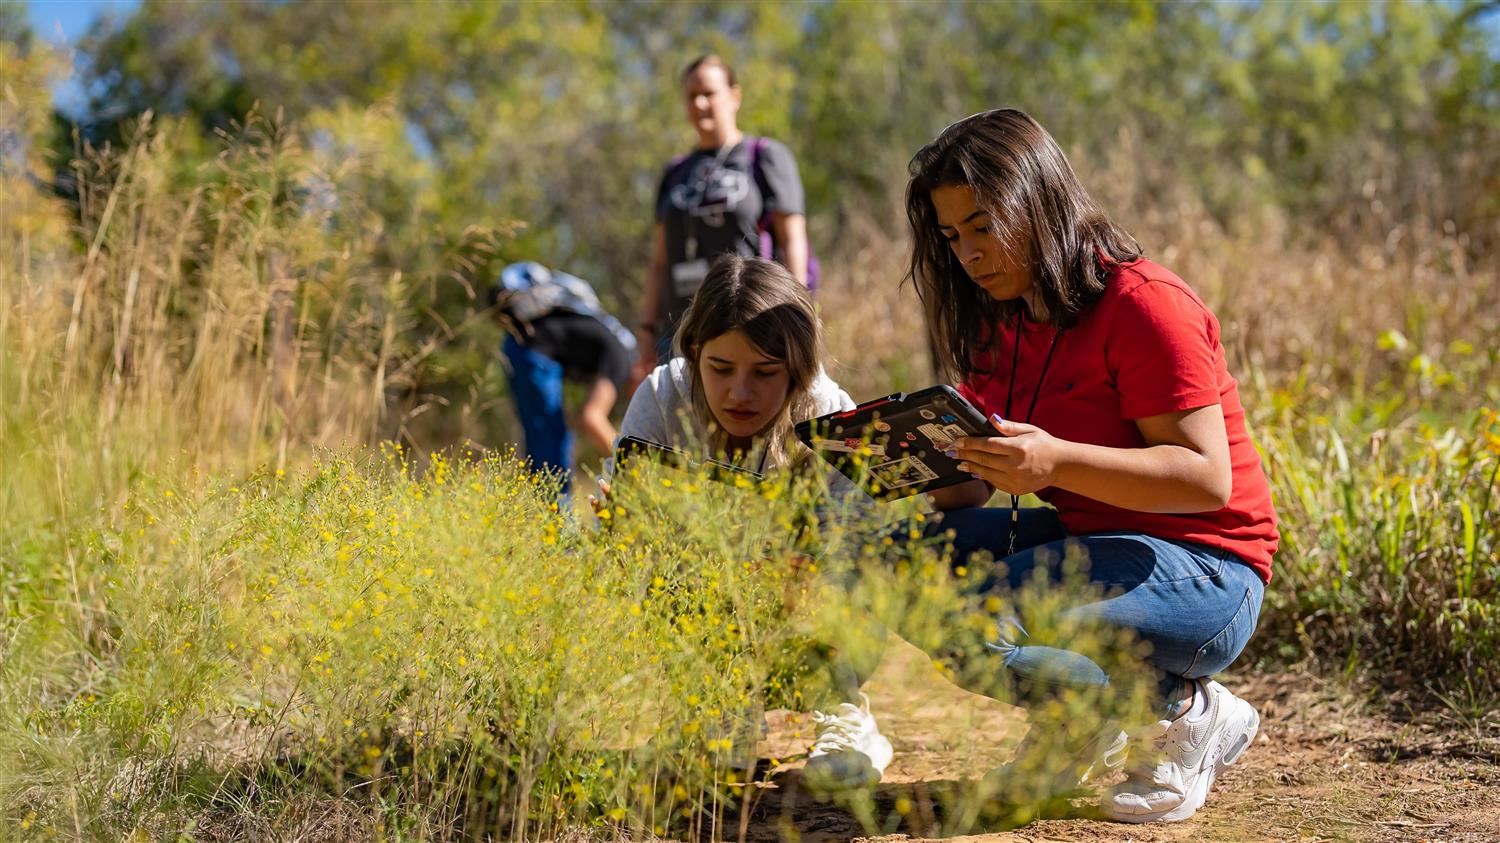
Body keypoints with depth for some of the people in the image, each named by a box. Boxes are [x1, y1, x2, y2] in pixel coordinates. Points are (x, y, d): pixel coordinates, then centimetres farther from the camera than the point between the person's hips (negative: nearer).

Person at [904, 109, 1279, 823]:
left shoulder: (1145, 307, -17)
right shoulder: (998, 326, 7)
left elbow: (1207, 479, -23)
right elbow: (971, 487, 6)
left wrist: (1056, 462, -35)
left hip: (1204, 574, -8)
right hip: (1090, 542, 8)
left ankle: (1184, 712, -7)